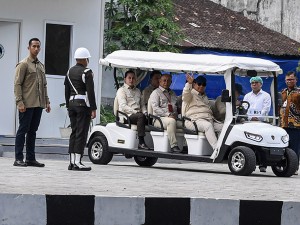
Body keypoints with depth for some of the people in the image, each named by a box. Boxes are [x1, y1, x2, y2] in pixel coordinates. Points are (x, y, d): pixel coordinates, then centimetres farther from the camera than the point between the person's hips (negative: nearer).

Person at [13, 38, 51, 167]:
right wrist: (19, 102, -17)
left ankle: (30, 158, 11)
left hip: (38, 104, 7)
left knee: (33, 131, 8)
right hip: (27, 104, -7)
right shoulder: (23, 64, -4)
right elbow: (17, 84, -9)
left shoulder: (41, 66, 18)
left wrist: (47, 101, 14)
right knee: (23, 130, -5)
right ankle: (18, 159, -3)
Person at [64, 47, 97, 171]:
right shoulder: (87, 72, -10)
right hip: (83, 104, -7)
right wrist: (93, 109, -12)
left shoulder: (70, 71, 12)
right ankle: (77, 162, -9)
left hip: (72, 103, 7)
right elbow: (90, 92, -14)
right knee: (81, 133, -6)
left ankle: (72, 161, 9)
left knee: (74, 132, 11)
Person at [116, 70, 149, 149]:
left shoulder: (137, 91, 27)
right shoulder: (121, 90, 5)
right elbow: (123, 106, -8)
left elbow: (142, 104, 26)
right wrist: (135, 112, -17)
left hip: (137, 114, 6)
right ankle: (141, 143, -41)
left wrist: (145, 112, 4)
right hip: (127, 116, -6)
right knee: (140, 116, -36)